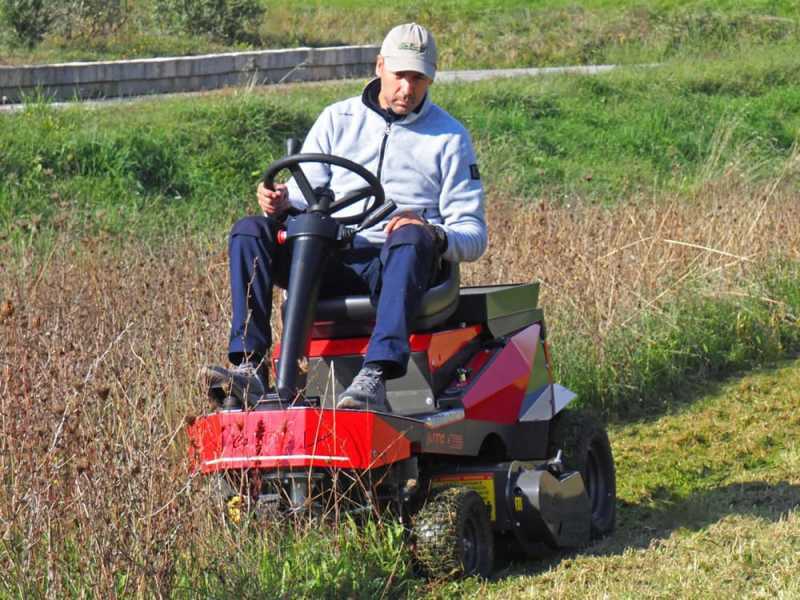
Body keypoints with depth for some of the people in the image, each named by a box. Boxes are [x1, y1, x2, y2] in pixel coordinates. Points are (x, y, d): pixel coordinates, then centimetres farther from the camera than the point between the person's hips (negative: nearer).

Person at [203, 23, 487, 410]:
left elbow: (473, 235, 6)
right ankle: (250, 366, -33)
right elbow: (306, 194, 14)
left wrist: (434, 235, -17)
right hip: (329, 264, 3)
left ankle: (376, 375, -55)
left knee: (411, 239, -38)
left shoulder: (449, 137, 11)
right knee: (249, 231, -19)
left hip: (396, 266, -3)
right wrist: (283, 202, -12)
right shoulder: (338, 120, 17)